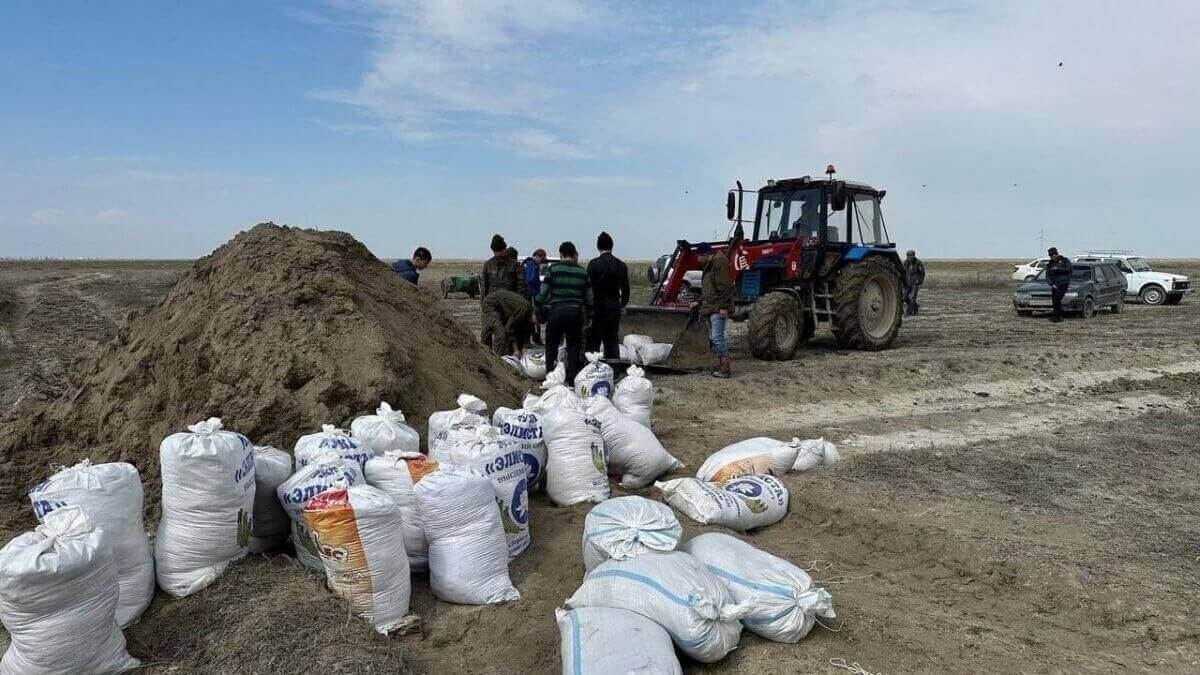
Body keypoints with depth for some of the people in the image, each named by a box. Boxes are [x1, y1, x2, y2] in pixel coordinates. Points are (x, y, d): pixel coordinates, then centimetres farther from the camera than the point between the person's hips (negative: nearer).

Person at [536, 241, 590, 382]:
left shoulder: (553, 269, -2)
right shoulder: (582, 272, 7)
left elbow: (543, 293, -3)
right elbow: (589, 297, 9)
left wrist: (539, 311, 7)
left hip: (556, 311, -2)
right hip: (575, 312, 2)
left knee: (551, 345, 10)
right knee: (573, 346, 11)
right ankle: (572, 378, 11)